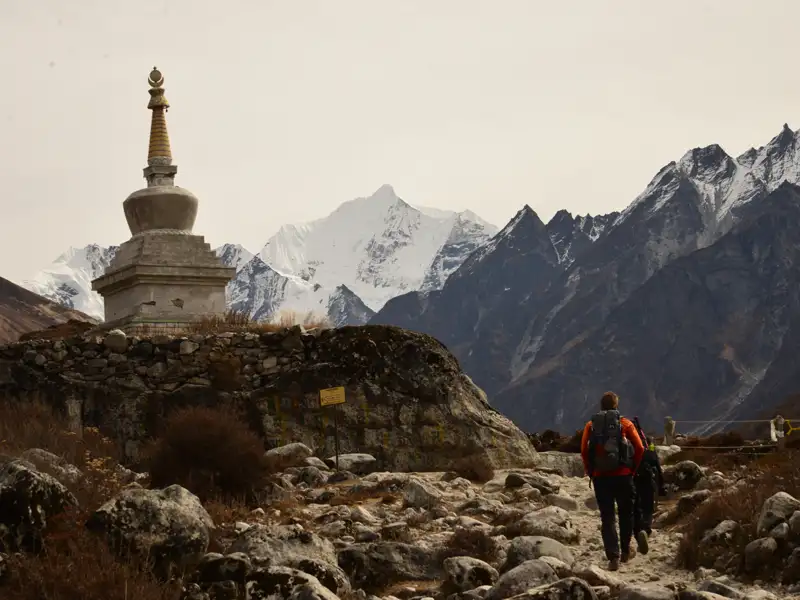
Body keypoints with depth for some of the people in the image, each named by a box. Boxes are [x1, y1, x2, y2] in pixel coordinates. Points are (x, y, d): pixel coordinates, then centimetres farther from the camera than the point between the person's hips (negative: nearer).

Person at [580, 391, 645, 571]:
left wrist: (590, 472, 6)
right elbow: (639, 449, -4)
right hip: (623, 476, 0)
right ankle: (625, 551, 28)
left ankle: (613, 557, -9)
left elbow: (584, 450, -5)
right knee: (626, 513, 19)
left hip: (600, 477, 0)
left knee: (607, 517, 3)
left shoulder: (591, 425, 4)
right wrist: (632, 469, 9)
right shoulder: (625, 424, 1)